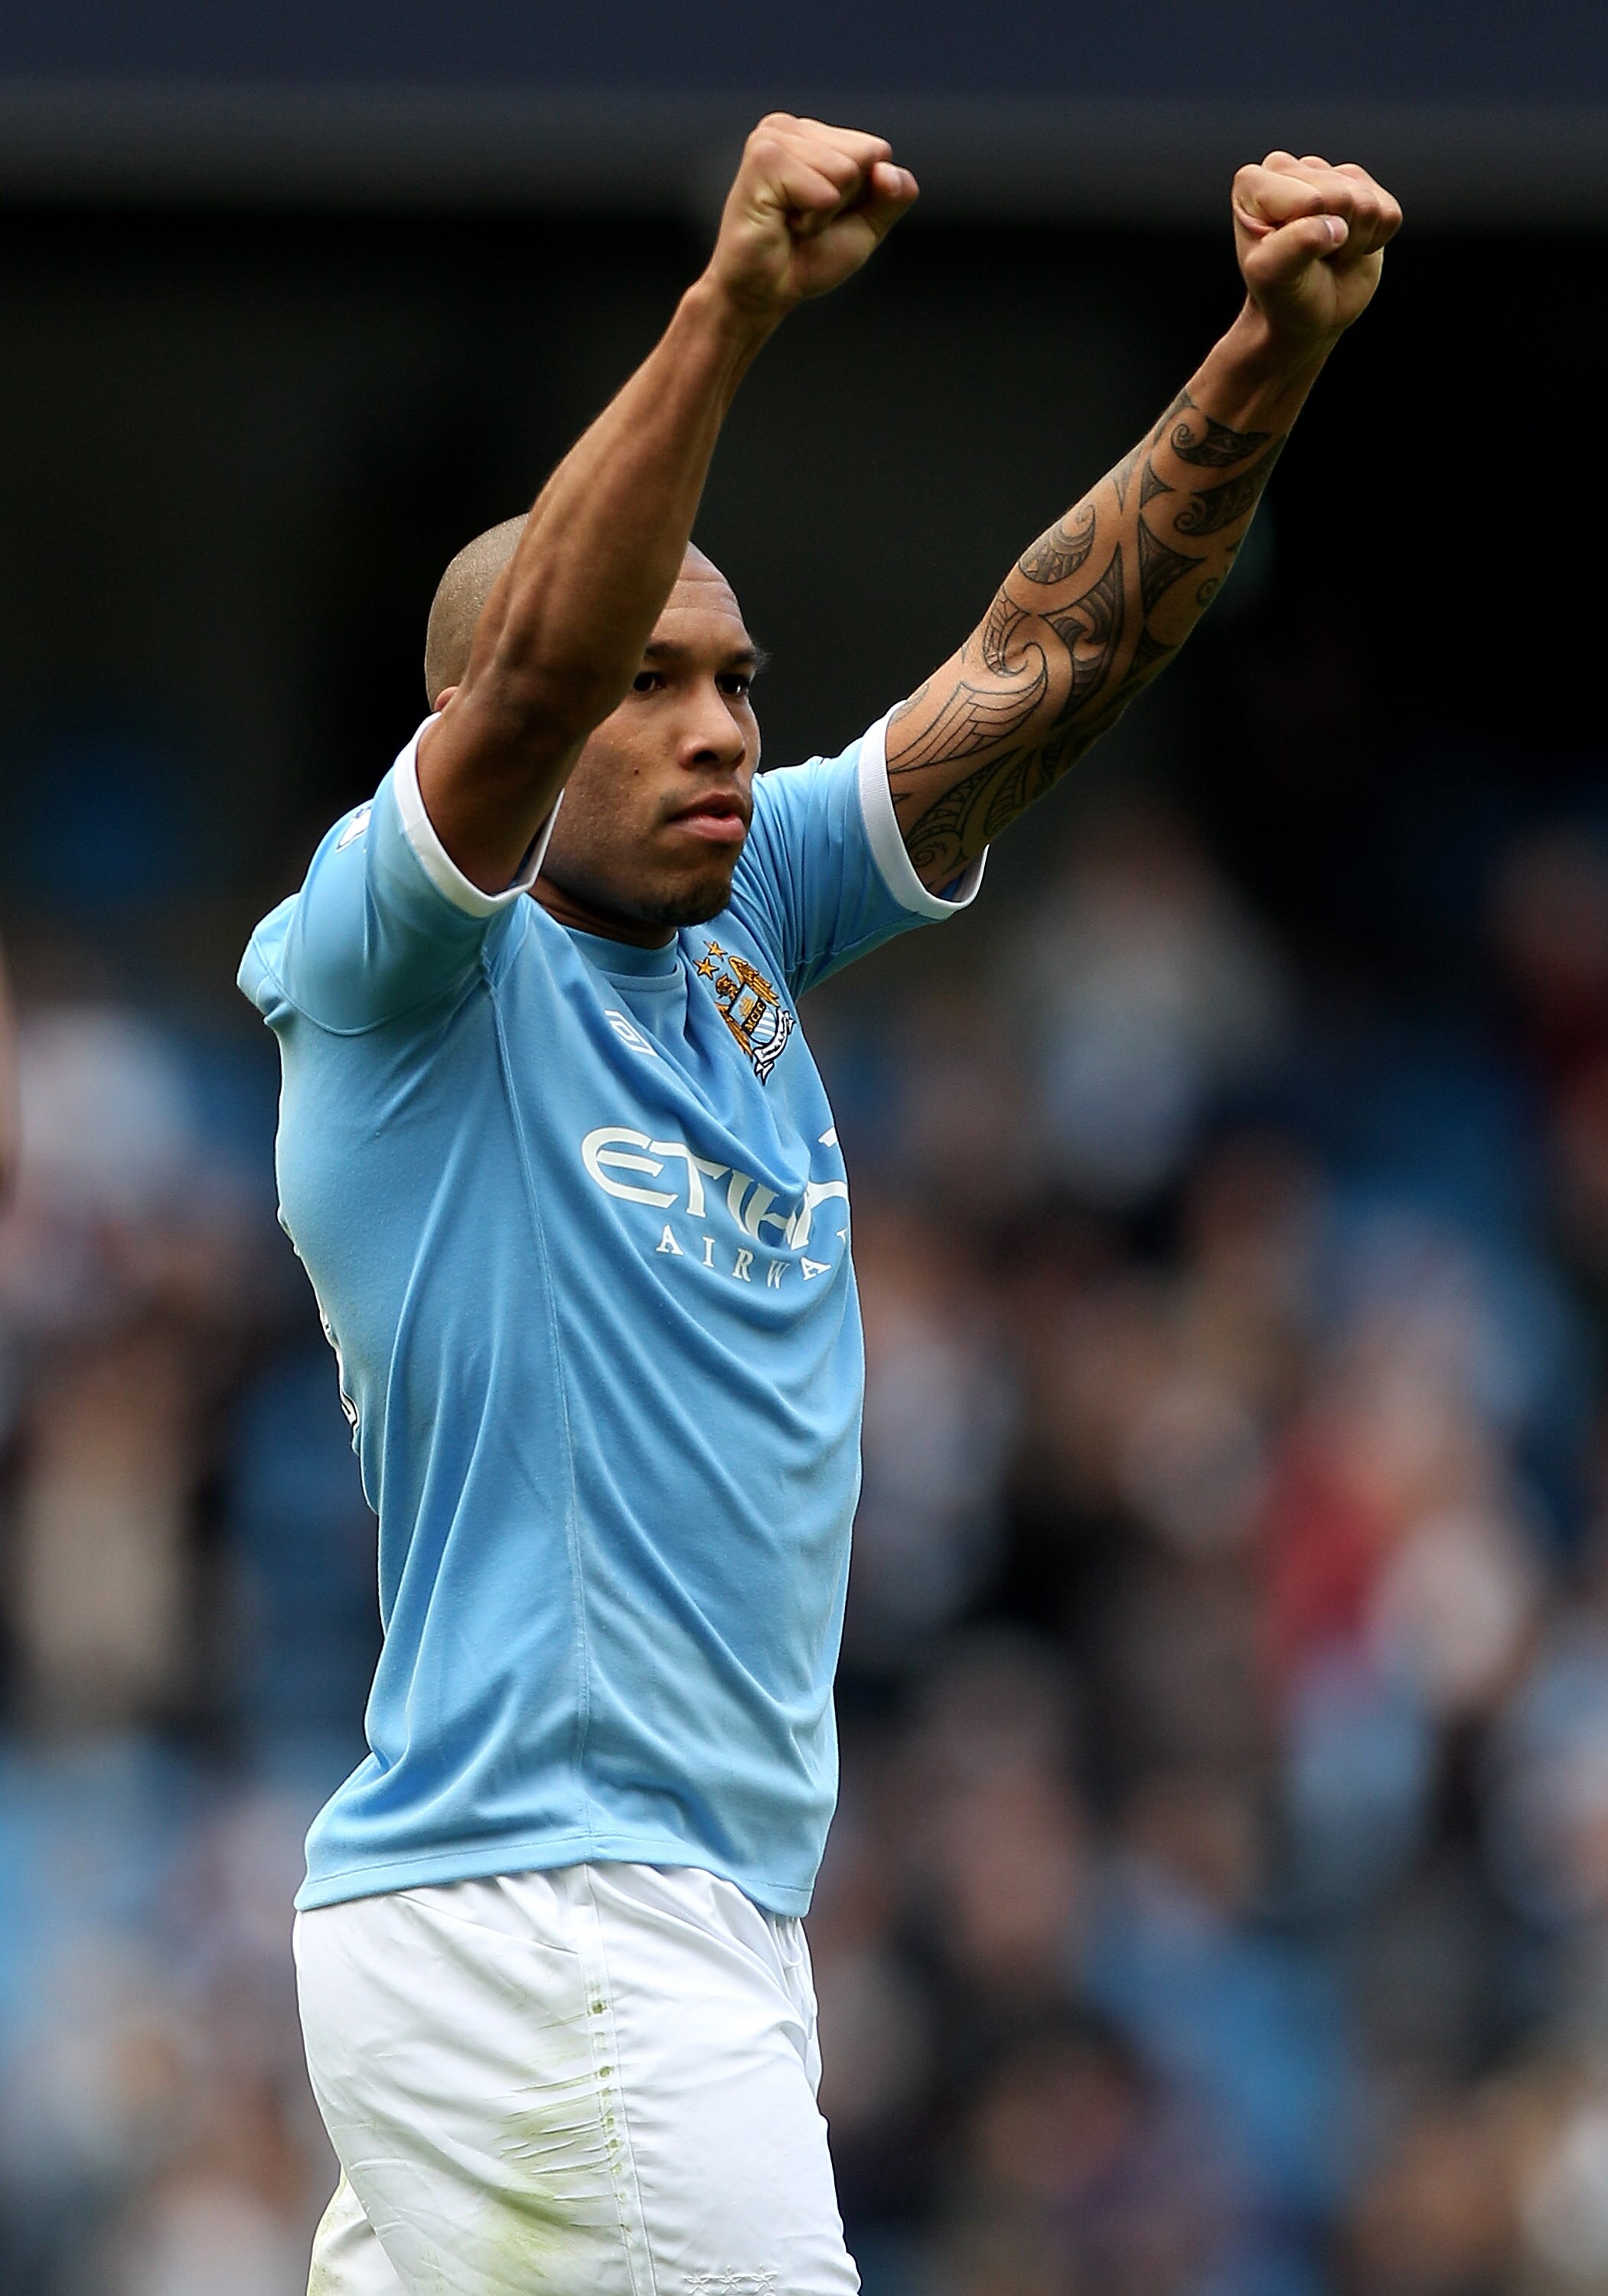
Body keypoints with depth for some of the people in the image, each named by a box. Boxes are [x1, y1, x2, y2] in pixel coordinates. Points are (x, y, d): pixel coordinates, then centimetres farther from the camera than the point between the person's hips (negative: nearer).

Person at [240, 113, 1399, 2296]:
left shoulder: (739, 928, 14)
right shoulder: (395, 963, -5)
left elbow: (1041, 667, 8)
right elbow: (526, 672, -23)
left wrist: (1273, 351, -5)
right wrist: (730, 311, -35)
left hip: (706, 1929, 8)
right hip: (539, 1933, -8)